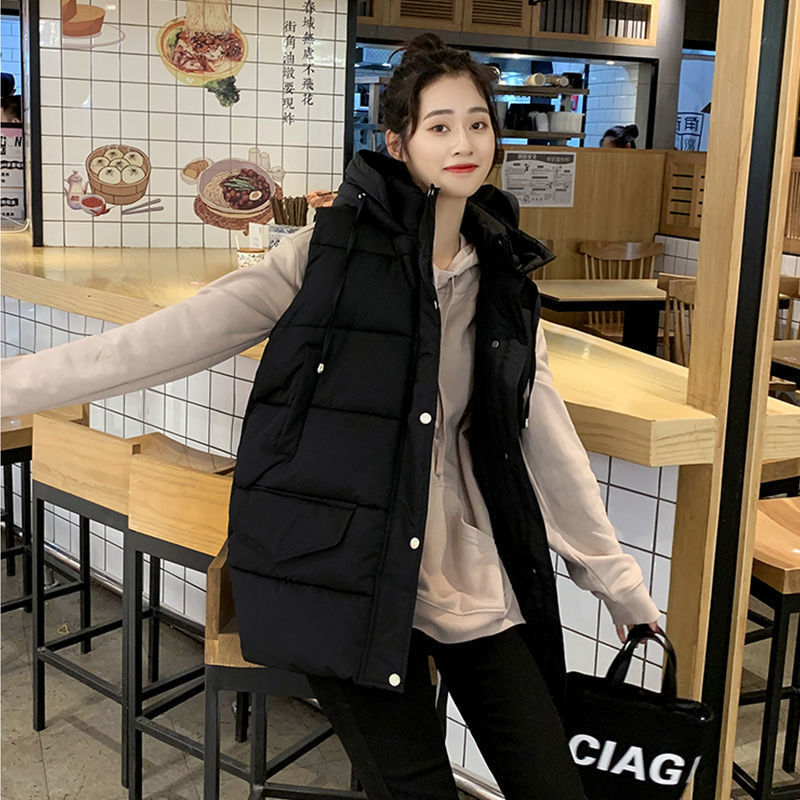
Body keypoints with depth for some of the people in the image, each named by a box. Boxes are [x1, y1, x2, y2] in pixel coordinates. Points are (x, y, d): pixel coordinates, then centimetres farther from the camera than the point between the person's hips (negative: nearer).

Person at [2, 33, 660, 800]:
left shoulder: (504, 282, 8)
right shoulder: (331, 249, -4)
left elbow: (547, 438, 13)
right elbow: (180, 334, -7)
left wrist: (613, 574, 16)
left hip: (472, 580, 4)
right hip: (344, 569, -4)